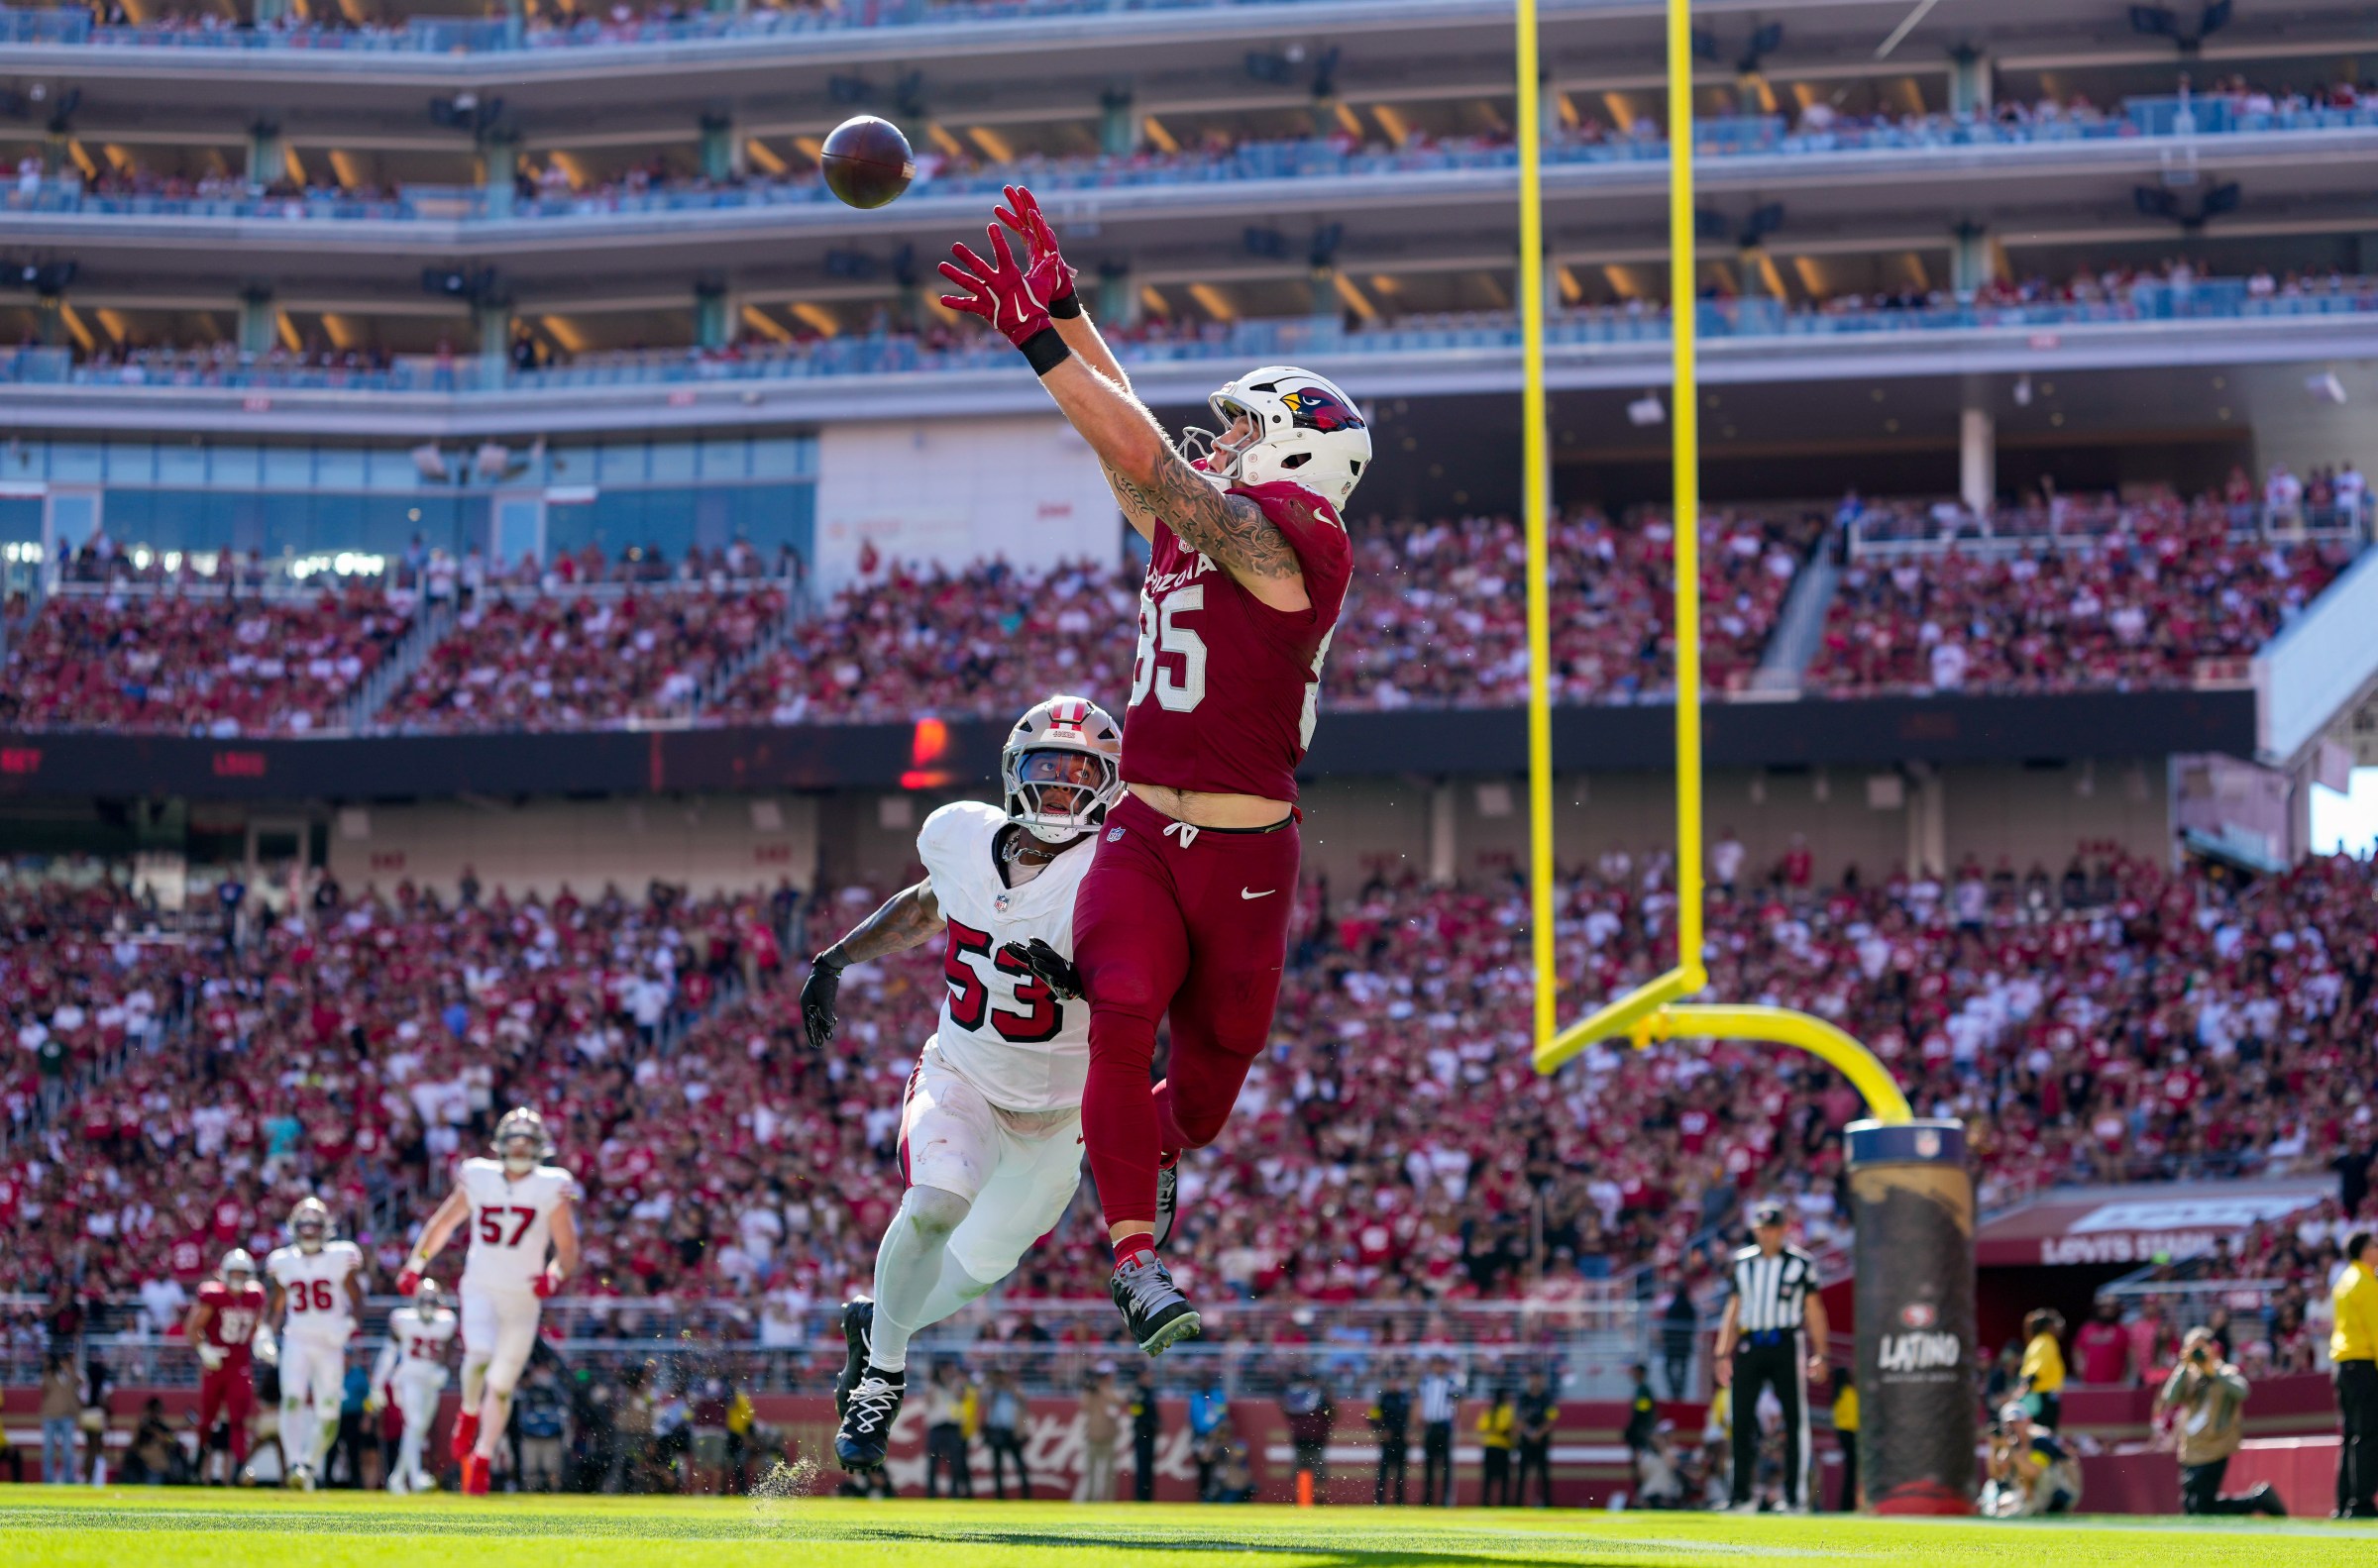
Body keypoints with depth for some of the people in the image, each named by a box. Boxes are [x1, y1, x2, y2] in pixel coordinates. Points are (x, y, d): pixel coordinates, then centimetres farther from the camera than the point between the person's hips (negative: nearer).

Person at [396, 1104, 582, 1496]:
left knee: (501, 1385, 6)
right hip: (480, 1289, 0)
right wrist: (415, 1265, 11)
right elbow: (443, 1223, 15)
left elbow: (569, 1252, -4)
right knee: (480, 1357, -26)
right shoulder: (479, 1180, 0)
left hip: (523, 1298, 0)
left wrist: (554, 1276, -25)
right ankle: (469, 1413, 5)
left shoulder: (551, 1189, -5)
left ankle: (482, 1460, 23)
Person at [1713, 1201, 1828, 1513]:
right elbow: (1734, 1309, 15)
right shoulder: (1742, 1263, 12)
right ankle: (1745, 1495, 5)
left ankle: (1796, 1496, 2)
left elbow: (1813, 1309, 4)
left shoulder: (1800, 1263, 2)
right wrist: (1722, 1353, 9)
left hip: (1786, 1346, -3)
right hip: (1749, 1345, 3)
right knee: (1742, 1420, -1)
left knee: (1795, 1422, -3)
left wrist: (1820, 1355, -1)